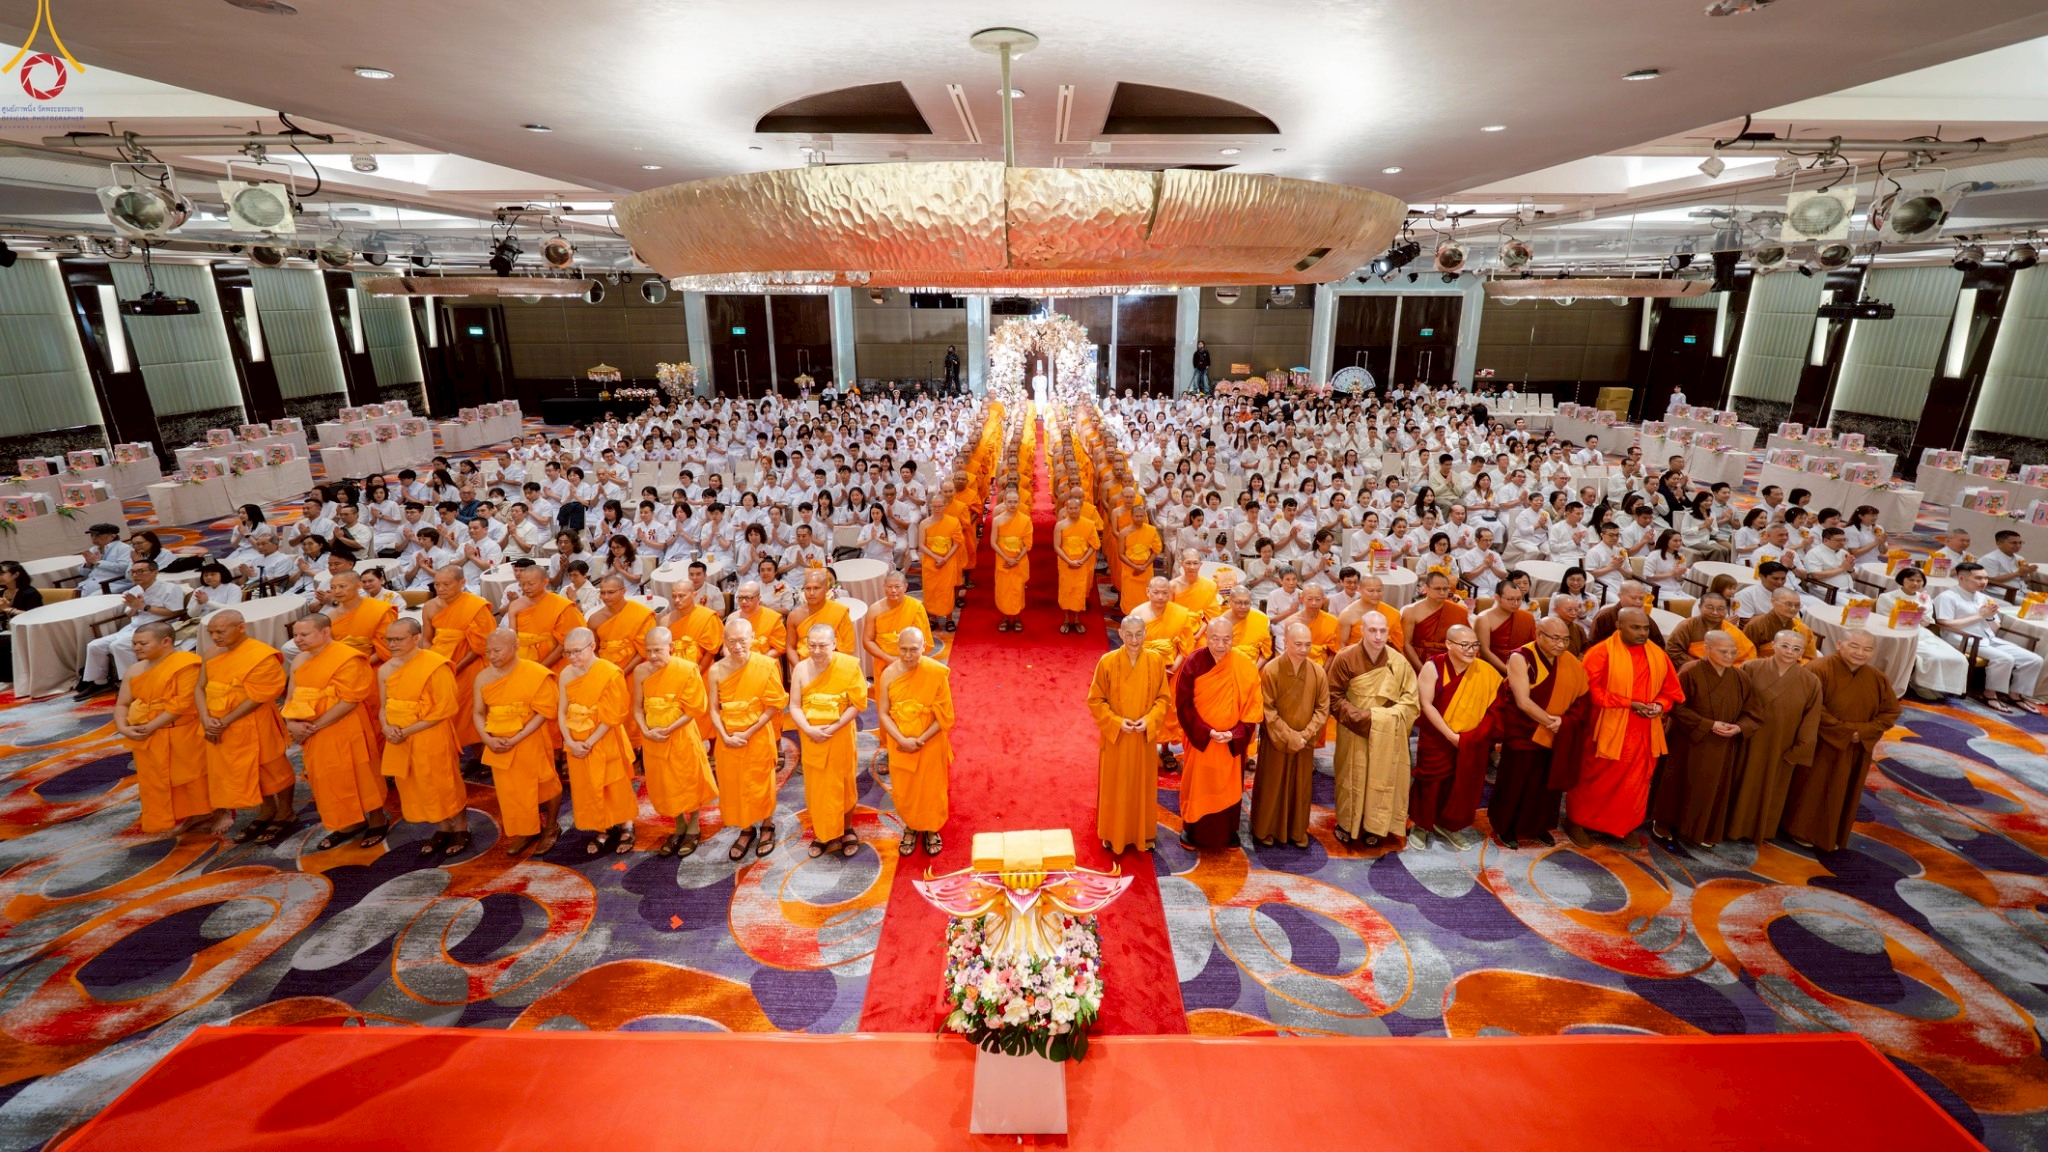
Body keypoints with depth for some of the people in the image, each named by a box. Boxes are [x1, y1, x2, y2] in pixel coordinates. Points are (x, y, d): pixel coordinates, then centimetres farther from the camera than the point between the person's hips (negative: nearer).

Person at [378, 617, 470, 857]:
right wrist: (387, 727, -8)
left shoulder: (436, 665, -16)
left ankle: (461, 830, 23)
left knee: (445, 785, 5)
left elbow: (444, 709, -17)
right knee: (415, 787, 14)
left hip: (432, 739, -6)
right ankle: (442, 829, 31)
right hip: (399, 741, 7)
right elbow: (383, 706, 13)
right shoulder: (385, 669, 4)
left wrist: (408, 731, -17)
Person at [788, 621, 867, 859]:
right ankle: (822, 834, 28)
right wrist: (809, 729, -19)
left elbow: (857, 703, -12)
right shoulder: (800, 668, -5)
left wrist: (833, 728, -20)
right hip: (811, 737, 2)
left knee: (843, 784, 10)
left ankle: (847, 831, 29)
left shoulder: (850, 665, -13)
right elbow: (795, 707, -3)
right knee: (816, 786, 11)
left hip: (841, 736, -2)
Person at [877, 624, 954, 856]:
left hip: (930, 744, -2)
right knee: (903, 790, 14)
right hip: (900, 745, 2)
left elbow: (944, 715, -13)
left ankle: (931, 830, 38)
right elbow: (883, 713, -7)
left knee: (930, 789, 13)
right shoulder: (888, 674, -12)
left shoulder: (936, 673, -18)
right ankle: (910, 828, 40)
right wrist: (902, 740, -18)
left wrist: (921, 740, -19)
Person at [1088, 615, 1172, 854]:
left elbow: (1164, 697, 0)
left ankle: (1143, 835, 32)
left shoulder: (1156, 661, -7)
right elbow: (1095, 700, -6)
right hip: (1115, 737, -1)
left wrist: (1150, 719, -15)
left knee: (1143, 786, 14)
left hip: (1145, 738, 2)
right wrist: (1116, 721, -17)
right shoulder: (1107, 661, -13)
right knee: (1114, 787, 10)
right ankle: (1113, 835, 28)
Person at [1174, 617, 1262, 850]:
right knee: (1197, 786, 10)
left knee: (1229, 787, 15)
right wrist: (1205, 731, -18)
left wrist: (1235, 733, -18)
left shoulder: (1245, 667, -11)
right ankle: (1191, 830, 29)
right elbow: (1183, 703, -11)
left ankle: (1228, 832, 33)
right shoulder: (1193, 662, -14)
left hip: (1233, 741, 1)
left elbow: (1253, 706, -7)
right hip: (1200, 738, -1)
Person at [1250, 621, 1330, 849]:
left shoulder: (1318, 672, -7)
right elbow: (1267, 710, -15)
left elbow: (1323, 708, -2)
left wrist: (1306, 734, -13)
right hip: (1276, 741, -3)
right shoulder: (1270, 670, -17)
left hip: (1305, 742, 3)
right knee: (1271, 787, 10)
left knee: (1301, 788, 15)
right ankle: (1266, 830, 27)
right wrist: (1289, 736, -18)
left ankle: (1298, 831, 32)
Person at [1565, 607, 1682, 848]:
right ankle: (1576, 821, 19)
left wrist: (1660, 705, -9)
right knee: (1595, 778, 6)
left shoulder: (1658, 654, 6)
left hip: (1643, 732, 5)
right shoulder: (1601, 652, -12)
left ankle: (1626, 826, 28)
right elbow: (1591, 689, -17)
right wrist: (1628, 704, -19)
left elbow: (1671, 688, 12)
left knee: (1636, 781, 13)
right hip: (1608, 730, -5)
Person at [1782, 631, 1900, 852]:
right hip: (1820, 746, -6)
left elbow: (1891, 712, 4)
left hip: (1856, 750, 6)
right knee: (1812, 790, 7)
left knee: (1840, 794, 17)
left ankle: (1830, 836, 31)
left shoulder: (1878, 679, 2)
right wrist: (1844, 730, -21)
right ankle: (1802, 831, 22)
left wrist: (1863, 731, -12)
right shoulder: (1819, 670, -19)